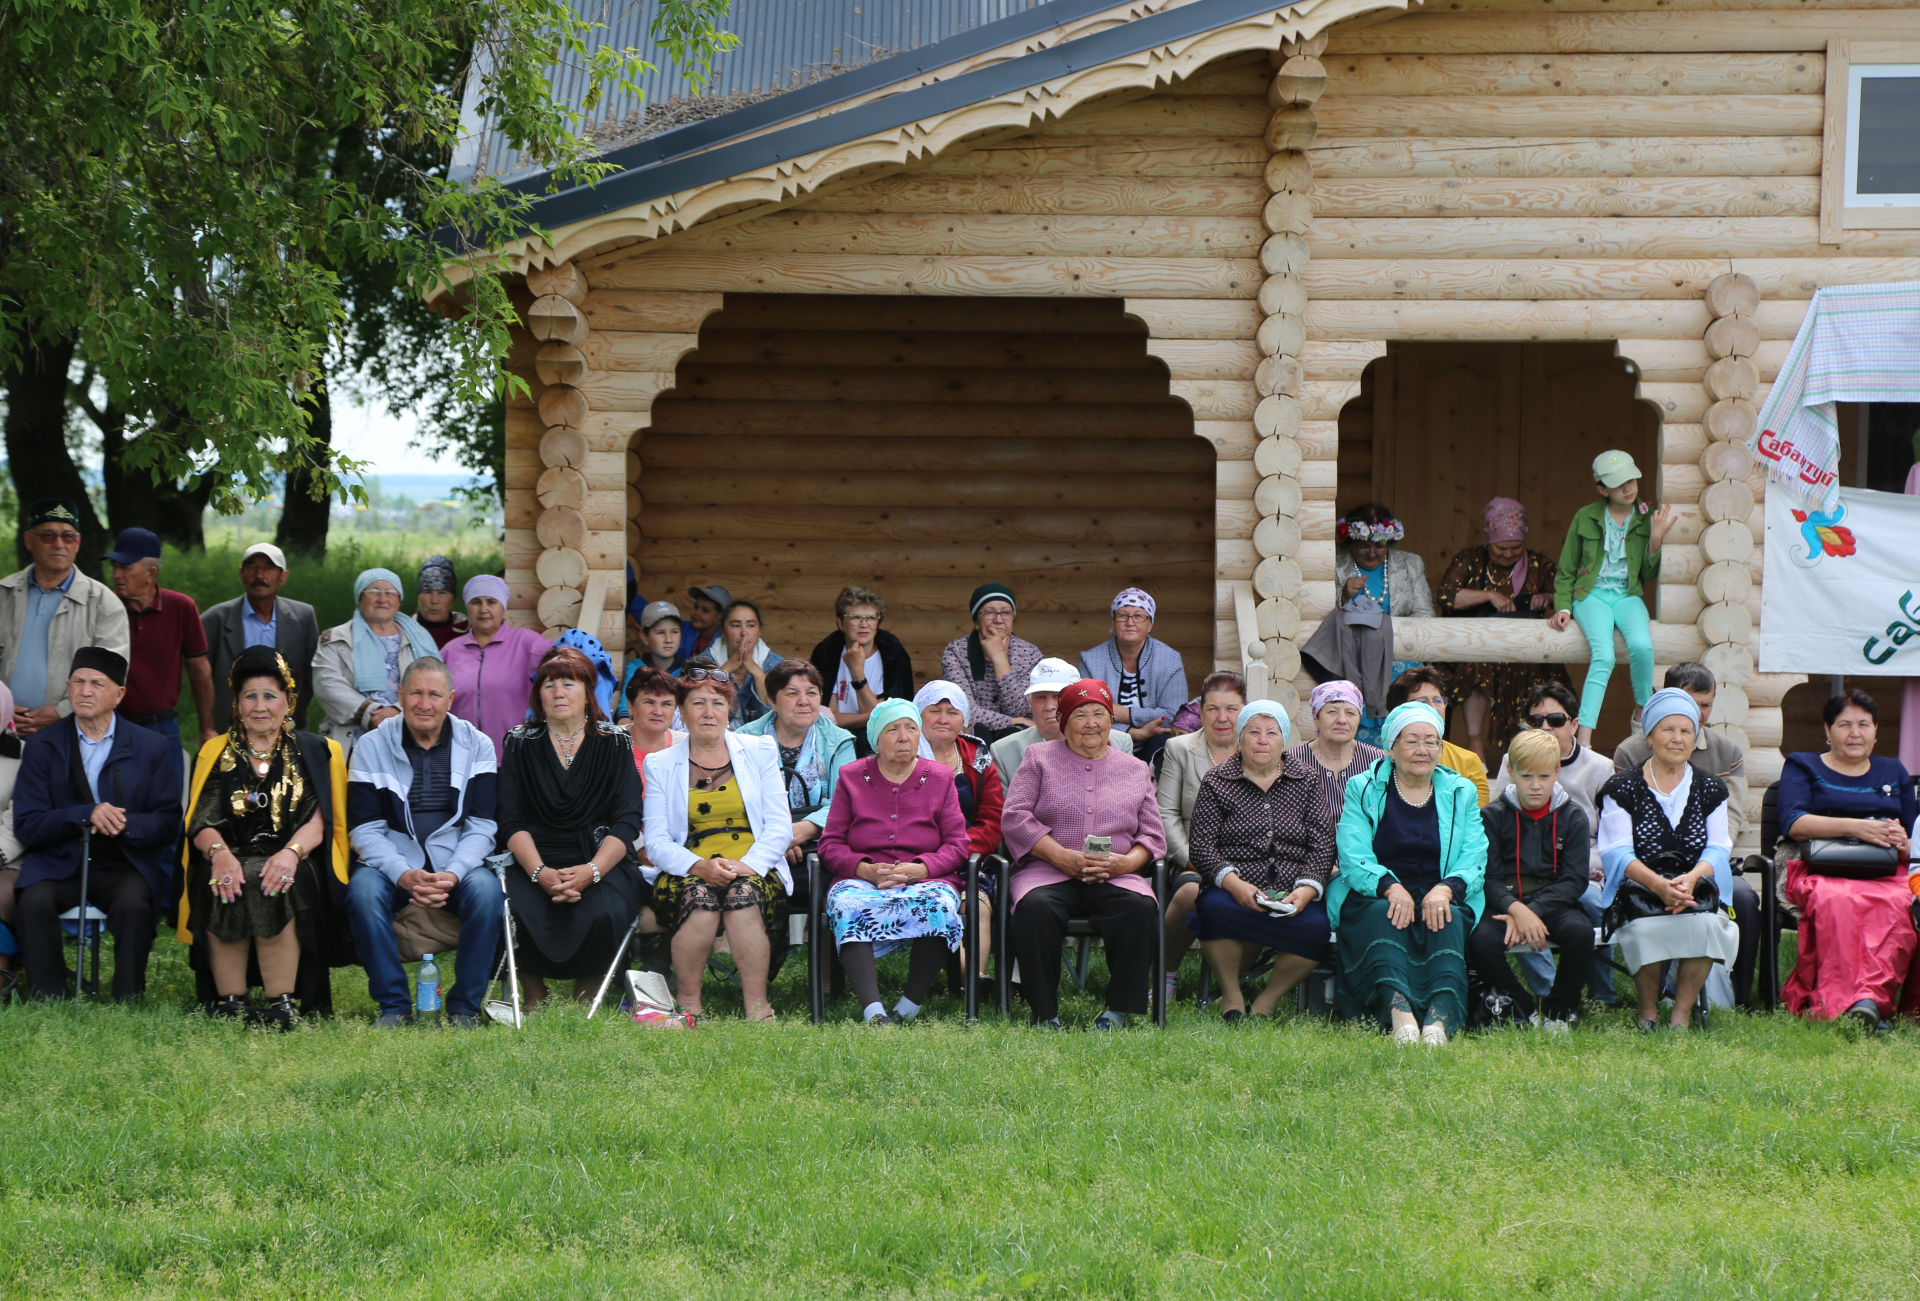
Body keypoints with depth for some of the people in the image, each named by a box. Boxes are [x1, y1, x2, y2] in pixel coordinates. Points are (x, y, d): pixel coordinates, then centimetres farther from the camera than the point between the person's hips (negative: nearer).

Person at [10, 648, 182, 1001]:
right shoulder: (42, 746, 5)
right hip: (58, 862, 1)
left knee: (133, 905, -33)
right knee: (33, 902, -31)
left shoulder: (151, 747, 5)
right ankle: (47, 1003, -22)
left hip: (125, 864, 0)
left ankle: (127, 1005, -22)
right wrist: (86, 815, -18)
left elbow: (168, 825, 2)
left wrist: (124, 824, -20)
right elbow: (26, 826, -2)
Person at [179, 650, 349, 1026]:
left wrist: (292, 852, -24)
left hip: (294, 866, -1)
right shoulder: (215, 755, 16)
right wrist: (220, 852, -22)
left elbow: (319, 818, -1)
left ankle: (283, 1004, -33)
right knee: (225, 886, -33)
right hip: (234, 856, 1)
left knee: (272, 885, -34)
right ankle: (228, 1002, -30)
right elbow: (202, 823, 2)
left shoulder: (313, 752, 14)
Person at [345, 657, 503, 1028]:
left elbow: (482, 825, -2)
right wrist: (403, 875, -21)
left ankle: (465, 1007, -16)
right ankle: (393, 1005, -20)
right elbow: (365, 828, -4)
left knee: (487, 892, -31)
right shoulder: (371, 747, 2)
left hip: (459, 863, 0)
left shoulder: (477, 746, 4)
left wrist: (452, 875, -20)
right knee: (363, 891, -32)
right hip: (392, 861, 0)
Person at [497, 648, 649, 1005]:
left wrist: (591, 872, -19)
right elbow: (511, 821, 1)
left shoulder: (614, 743, 8)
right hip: (535, 862, 0)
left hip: (601, 862, 0)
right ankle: (534, 999, -7)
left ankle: (586, 999, -9)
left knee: (604, 913, -33)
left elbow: (626, 822, -1)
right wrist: (540, 873, -17)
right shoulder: (520, 743, 10)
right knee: (522, 913, -32)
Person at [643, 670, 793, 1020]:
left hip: (755, 873, 0)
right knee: (699, 896, -35)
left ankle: (757, 1008, -31)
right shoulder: (660, 764, 13)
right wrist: (699, 866, -17)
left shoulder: (759, 752, 13)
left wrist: (748, 866, -14)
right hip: (686, 875, 0)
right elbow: (657, 842, 3)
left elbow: (779, 827, 5)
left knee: (743, 894, -35)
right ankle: (688, 1005, -23)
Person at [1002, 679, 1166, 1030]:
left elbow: (1153, 834, 15)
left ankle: (1118, 1011, -22)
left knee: (1141, 909, -32)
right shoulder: (1039, 758, 14)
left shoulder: (1135, 770, 21)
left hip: (1115, 878, 2)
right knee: (1035, 909, -36)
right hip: (1048, 872, -2)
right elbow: (1015, 817, 2)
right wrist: (1063, 857, -11)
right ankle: (1045, 1014, -25)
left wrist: (1127, 862, -9)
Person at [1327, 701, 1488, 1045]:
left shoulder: (1461, 793, 14)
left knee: (1448, 920, -32)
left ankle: (1440, 1018, -55)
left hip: (1442, 899, 2)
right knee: (1382, 915, -35)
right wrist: (1391, 888, -26)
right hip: (1373, 897, -1)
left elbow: (1474, 861, 1)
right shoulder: (1363, 790, 9)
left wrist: (1445, 889, -22)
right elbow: (1353, 859, -5)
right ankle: (1398, 1011, -60)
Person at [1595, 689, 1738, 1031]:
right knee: (1645, 928, -36)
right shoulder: (1623, 788, 7)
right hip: (1639, 891, -2)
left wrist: (1692, 877, -19)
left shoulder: (1711, 790, 16)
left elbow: (1718, 848, 5)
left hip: (1697, 890, 2)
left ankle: (1682, 1014, -19)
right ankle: (1648, 1010, -12)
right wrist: (1659, 884, -23)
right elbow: (1618, 853, -4)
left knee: (1704, 924, -34)